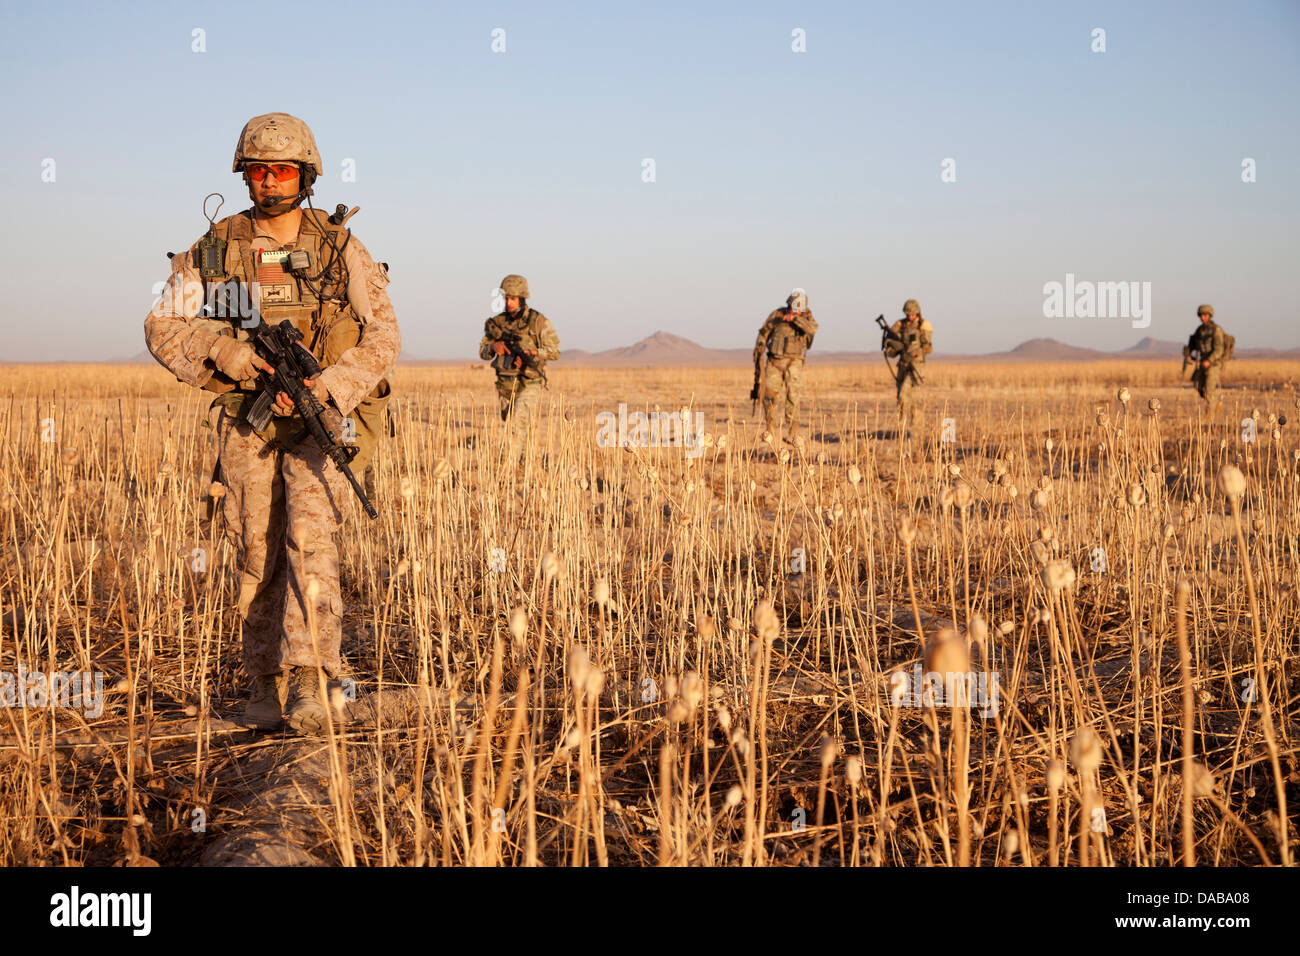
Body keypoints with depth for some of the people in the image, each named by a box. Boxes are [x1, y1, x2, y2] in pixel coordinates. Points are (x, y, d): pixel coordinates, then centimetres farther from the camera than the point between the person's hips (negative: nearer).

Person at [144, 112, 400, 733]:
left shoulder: (340, 249, -3)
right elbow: (162, 326, 3)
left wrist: (328, 387, -19)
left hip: (321, 419, -2)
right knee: (257, 553, 6)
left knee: (309, 535, -21)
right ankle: (266, 685, 19)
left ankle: (307, 681, -24)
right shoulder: (216, 249, 2)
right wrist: (221, 351, -16)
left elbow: (384, 335, -4)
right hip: (247, 423, 2)